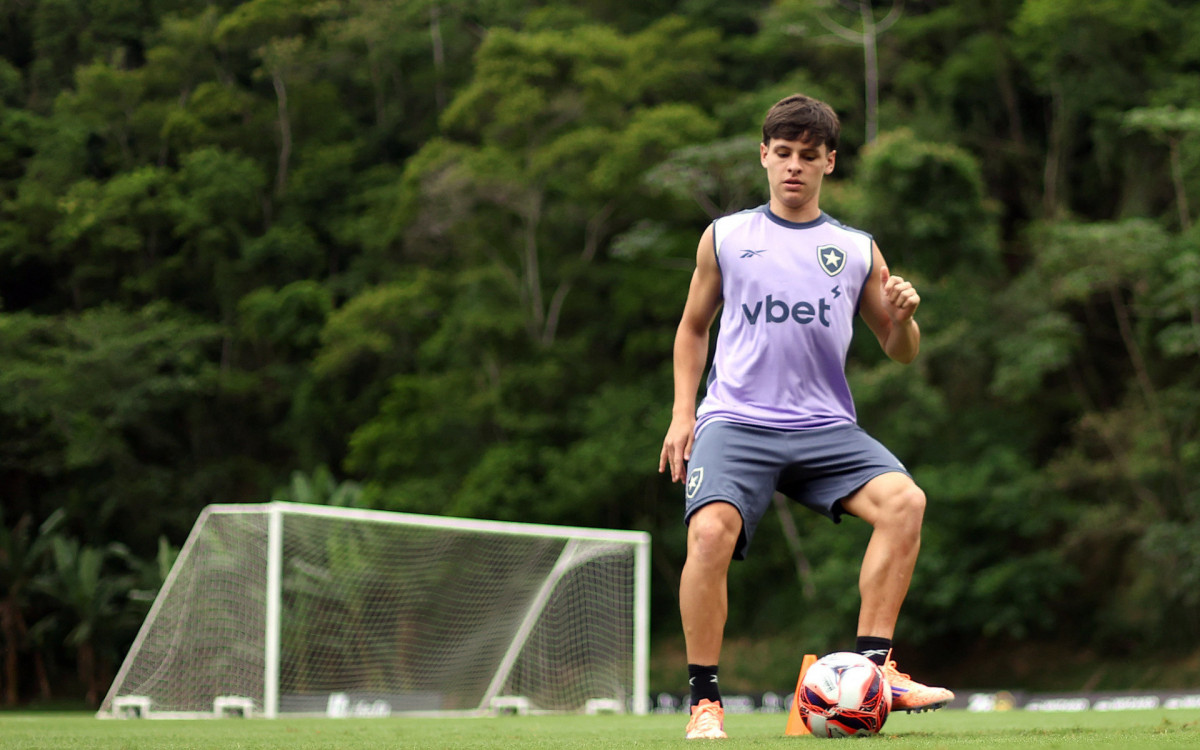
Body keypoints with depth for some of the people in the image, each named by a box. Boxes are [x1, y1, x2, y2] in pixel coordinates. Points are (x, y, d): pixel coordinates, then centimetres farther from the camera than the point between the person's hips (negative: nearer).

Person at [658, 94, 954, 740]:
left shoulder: (857, 250, 14)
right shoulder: (725, 238, 12)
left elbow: (900, 352, 18)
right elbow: (693, 328, 21)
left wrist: (903, 318, -5)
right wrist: (682, 414, 9)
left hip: (825, 427, 2)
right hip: (735, 421, -2)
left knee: (903, 500, -25)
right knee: (710, 531, -29)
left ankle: (871, 666, -19)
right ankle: (705, 700, -16)